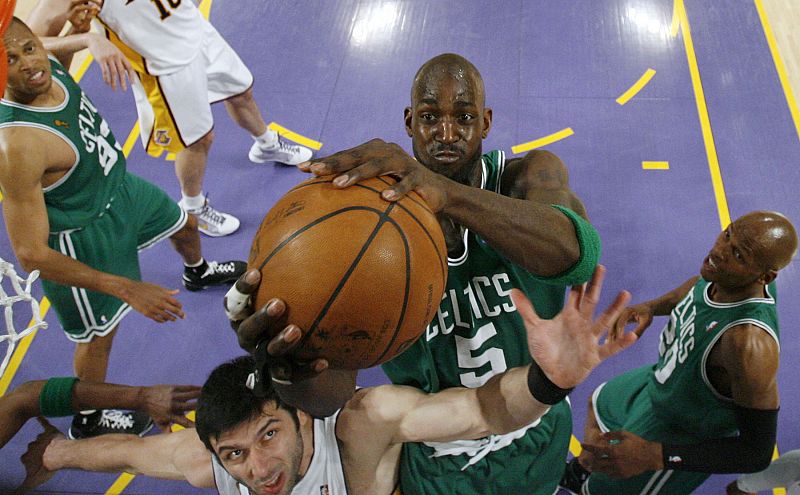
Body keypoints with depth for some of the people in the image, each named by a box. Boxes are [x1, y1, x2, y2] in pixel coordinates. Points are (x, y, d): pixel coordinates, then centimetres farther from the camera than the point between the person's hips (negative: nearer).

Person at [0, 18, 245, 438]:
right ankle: (88, 422, 42)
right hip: (84, 238, -8)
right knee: (99, 335, 13)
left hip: (120, 184, 8)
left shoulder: (48, 67, -19)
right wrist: (127, 289, -36)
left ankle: (198, 273, 70)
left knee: (185, 225, 32)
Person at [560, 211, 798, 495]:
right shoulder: (726, 275, -23)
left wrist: (655, 456, -41)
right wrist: (651, 307, -12)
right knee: (599, 405, 35)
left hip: (680, 443, -8)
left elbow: (758, 453, -35)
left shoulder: (751, 342, -45)